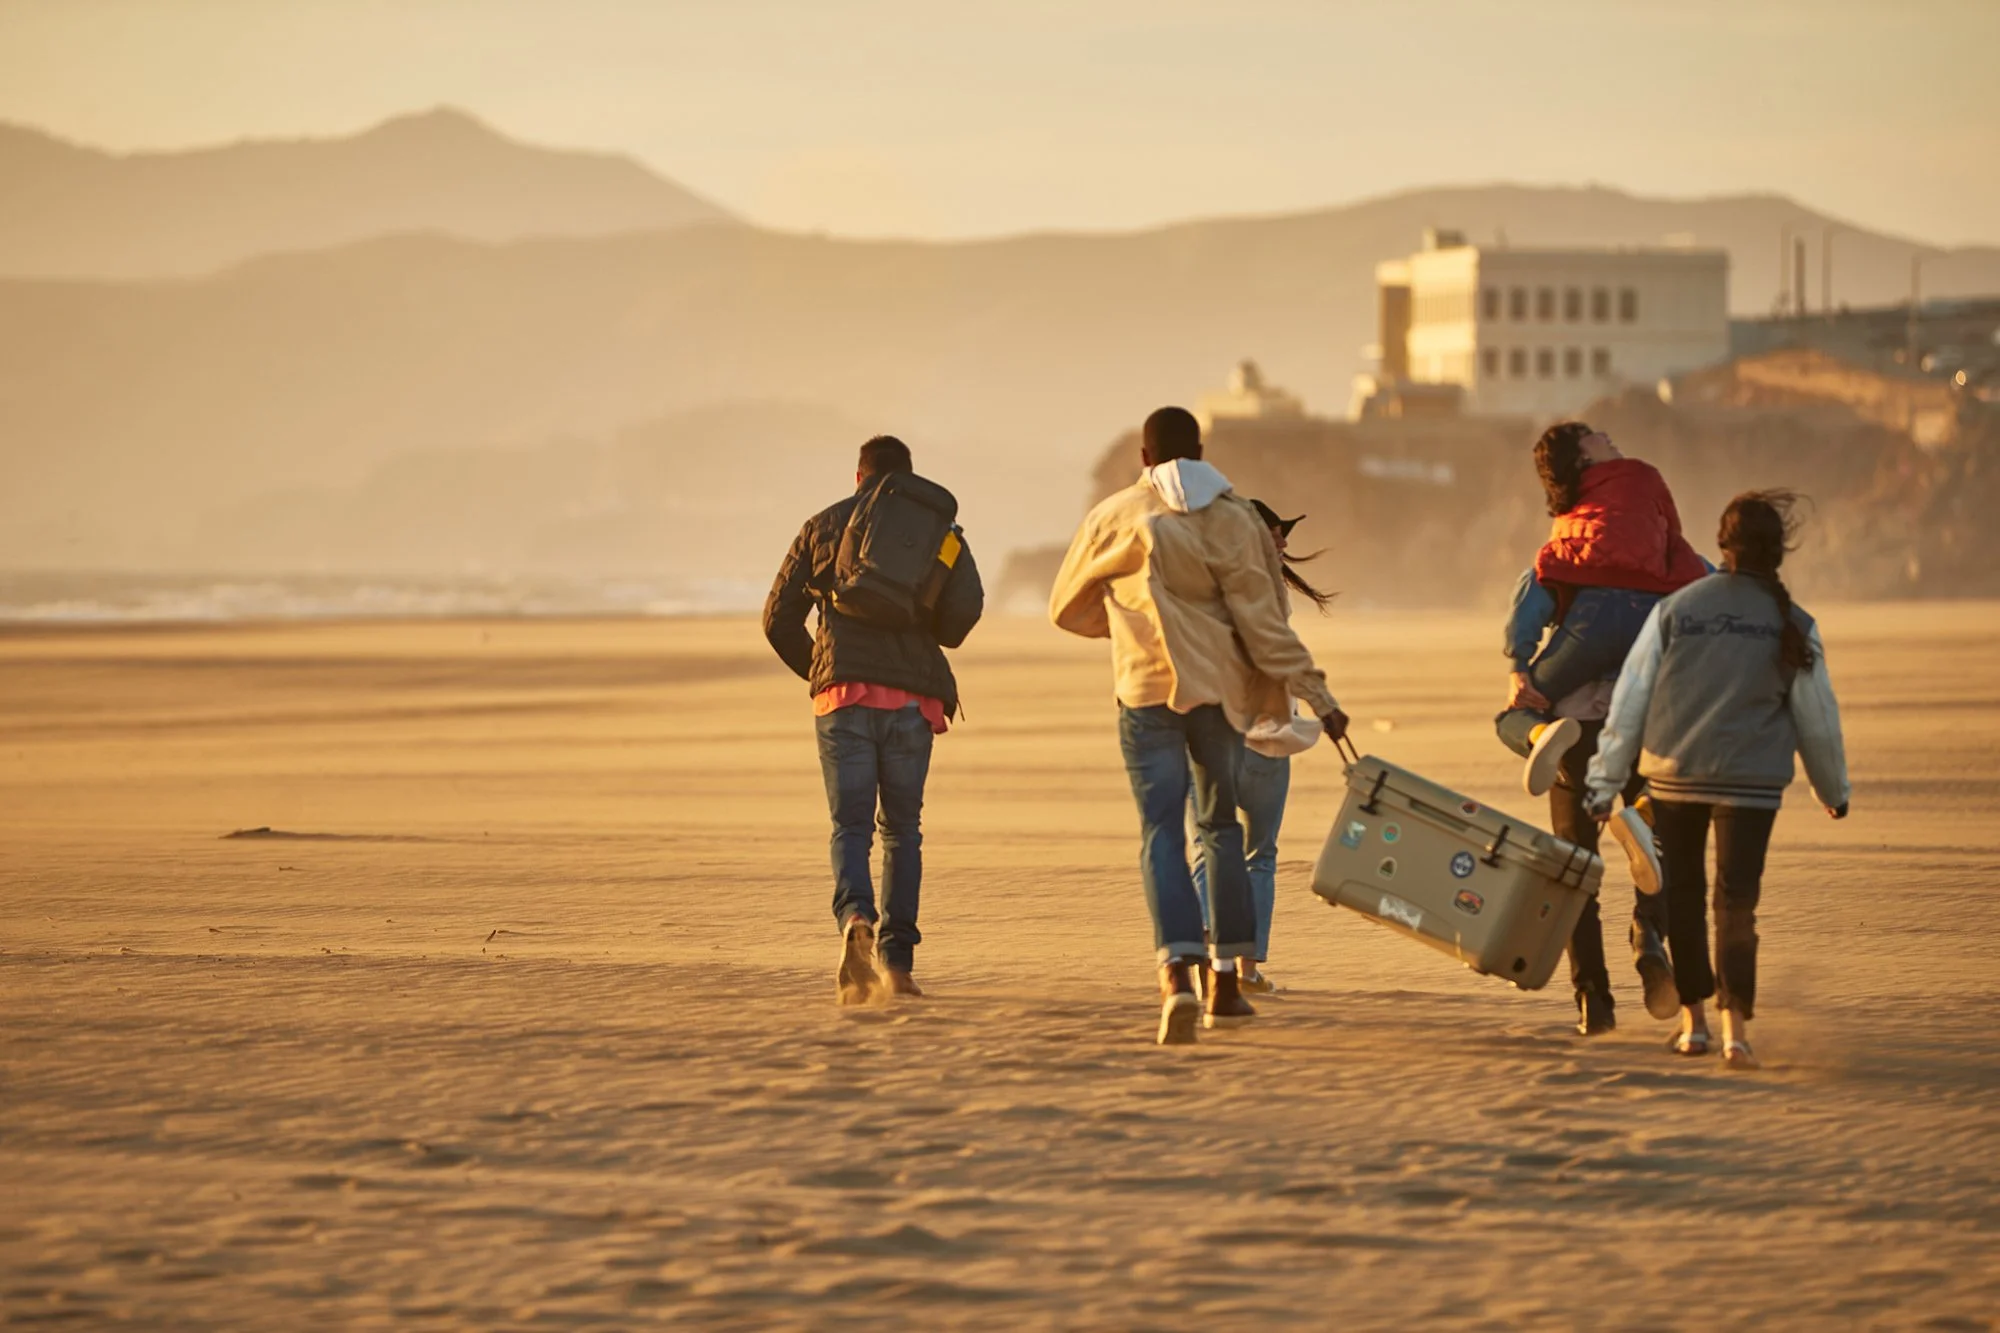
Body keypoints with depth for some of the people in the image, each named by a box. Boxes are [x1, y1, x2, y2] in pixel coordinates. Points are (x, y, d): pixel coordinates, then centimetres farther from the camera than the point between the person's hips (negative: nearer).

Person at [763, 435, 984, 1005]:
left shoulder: (824, 526, 10)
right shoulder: (937, 527, 9)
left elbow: (779, 618, 8)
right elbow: (967, 605, -7)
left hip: (842, 697, 0)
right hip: (910, 700, 0)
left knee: (851, 827, 1)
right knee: (902, 829, 13)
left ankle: (856, 920, -28)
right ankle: (897, 957, 5)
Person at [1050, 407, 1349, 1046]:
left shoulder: (1116, 518, 2)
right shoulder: (1236, 518, 1)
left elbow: (1066, 609, 14)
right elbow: (1263, 621, -5)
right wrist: (1315, 694, -3)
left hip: (1148, 689, -2)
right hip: (1221, 689, 2)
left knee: (1161, 832, -5)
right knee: (1221, 826, 16)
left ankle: (1178, 975, -26)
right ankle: (1226, 982, 19)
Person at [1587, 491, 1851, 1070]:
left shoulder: (1674, 610, 0)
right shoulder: (1791, 625, 0)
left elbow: (1629, 701, 0)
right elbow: (1817, 718, 7)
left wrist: (1605, 781, 5)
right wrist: (1834, 789, 21)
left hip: (1673, 776, 1)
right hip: (1752, 781, -1)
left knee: (1683, 894, 15)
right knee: (1737, 902, -1)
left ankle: (1693, 1018, 22)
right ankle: (1735, 1025, -16)